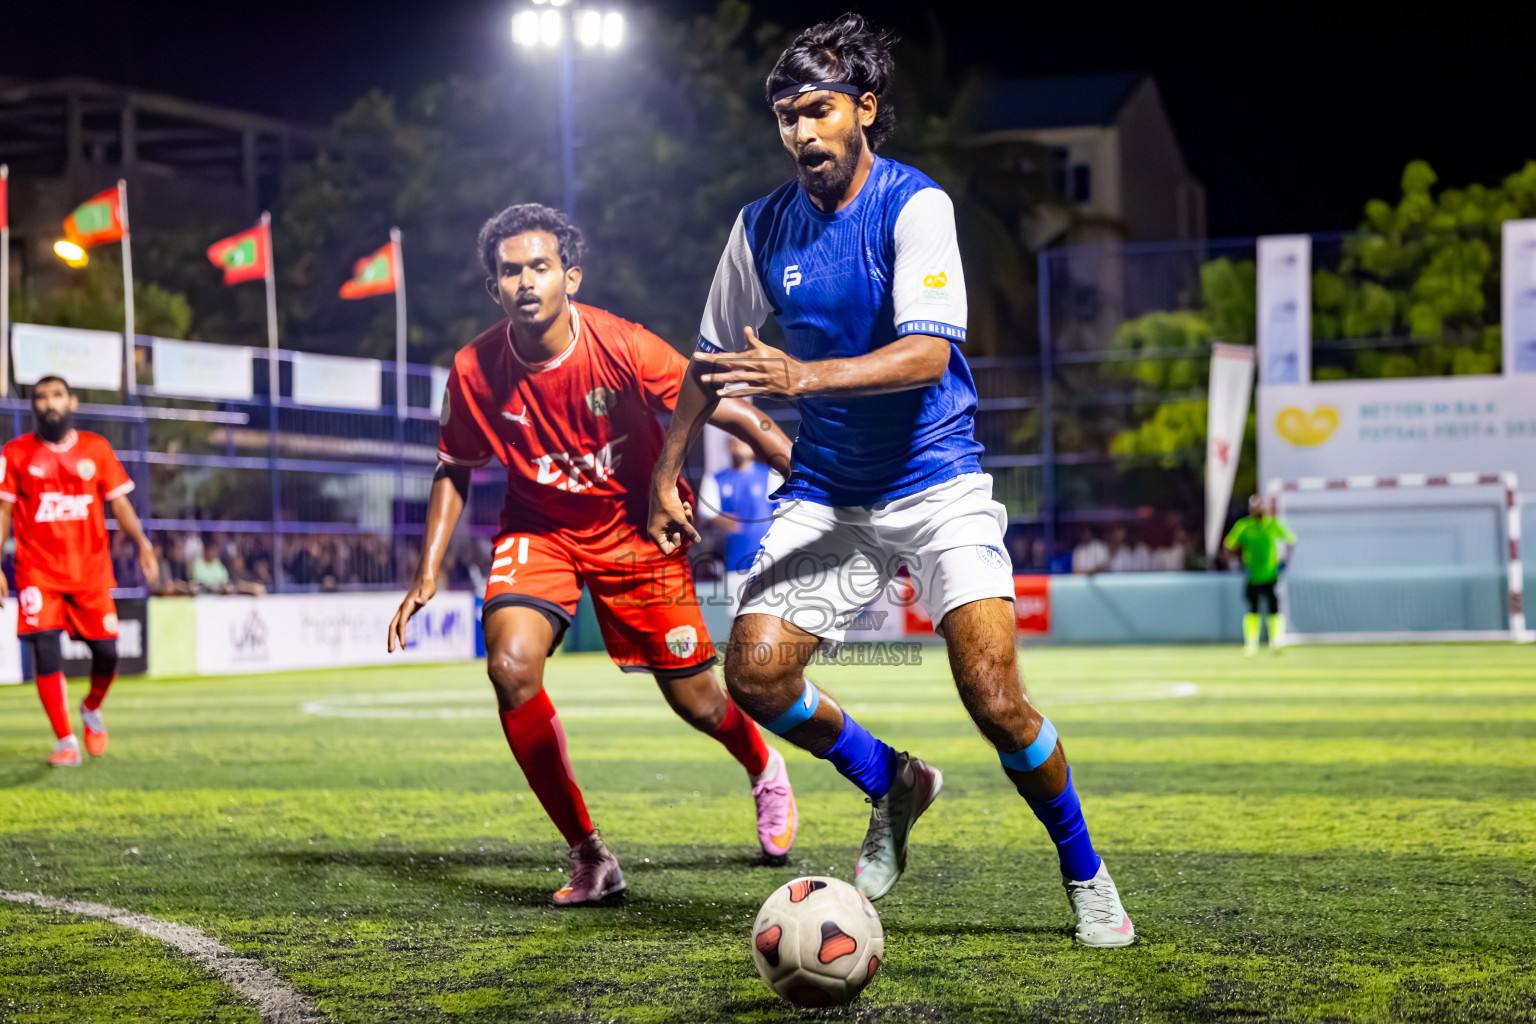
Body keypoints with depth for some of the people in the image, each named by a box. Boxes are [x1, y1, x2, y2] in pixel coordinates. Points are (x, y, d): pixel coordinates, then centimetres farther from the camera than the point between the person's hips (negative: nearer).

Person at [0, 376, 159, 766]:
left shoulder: (96, 448, 6)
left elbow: (118, 502, 7)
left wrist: (142, 543, -9)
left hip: (91, 571, 1)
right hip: (38, 572, -1)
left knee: (106, 652, 0)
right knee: (45, 651, -13)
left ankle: (92, 709, 32)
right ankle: (65, 741, -6)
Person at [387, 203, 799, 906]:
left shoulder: (623, 348, -24)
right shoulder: (475, 370, -16)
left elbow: (724, 411, -17)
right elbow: (454, 472, 1)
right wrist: (427, 574, -5)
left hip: (637, 526, -1)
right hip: (538, 528, 2)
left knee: (694, 700, 4)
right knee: (511, 664, -25)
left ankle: (765, 770, 44)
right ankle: (588, 855, -11)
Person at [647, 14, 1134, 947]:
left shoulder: (915, 205, -12)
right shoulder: (763, 227, 3)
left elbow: (927, 354, -24)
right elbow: (713, 359, 16)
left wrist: (801, 376, -36)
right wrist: (666, 472, 12)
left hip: (936, 483, -4)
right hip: (827, 494, 5)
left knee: (994, 696, -15)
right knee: (754, 669, -14)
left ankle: (1087, 878, 9)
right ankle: (893, 785, 15)